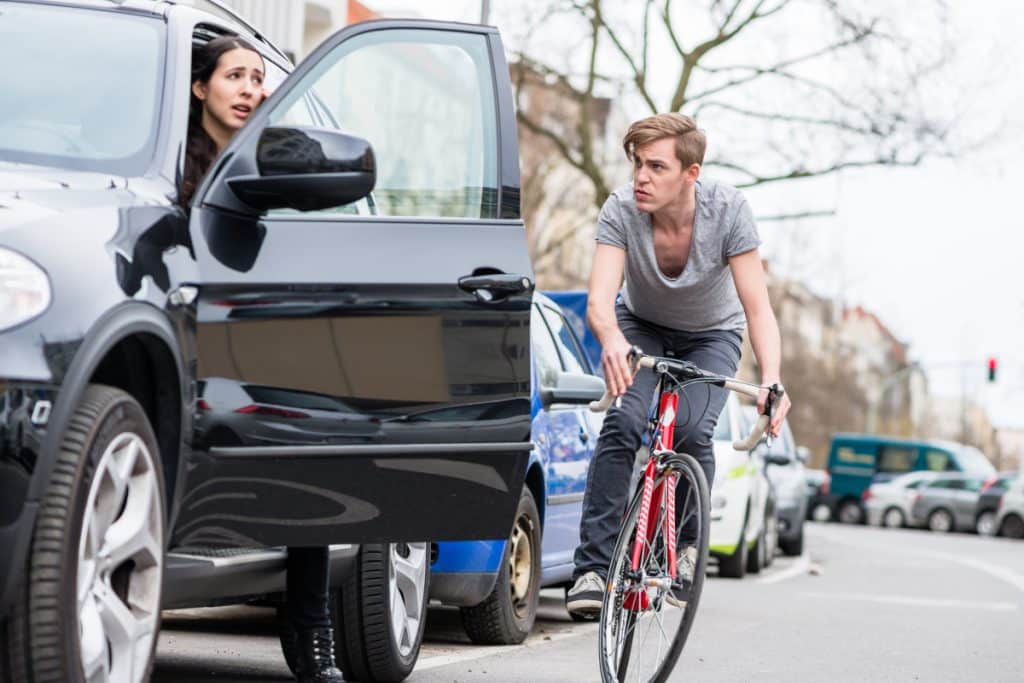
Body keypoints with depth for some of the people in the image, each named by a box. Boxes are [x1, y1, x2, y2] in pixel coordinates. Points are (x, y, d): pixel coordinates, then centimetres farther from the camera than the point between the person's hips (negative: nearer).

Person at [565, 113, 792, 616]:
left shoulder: (728, 210, -29)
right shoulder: (621, 211, -28)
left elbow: (758, 308, -31)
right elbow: (599, 299, -38)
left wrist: (771, 380, -48)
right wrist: (612, 340, -62)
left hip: (712, 335, 0)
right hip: (642, 326, 1)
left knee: (691, 429, -26)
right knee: (623, 423, -26)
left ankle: (685, 541, 3)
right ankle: (592, 566, -21)